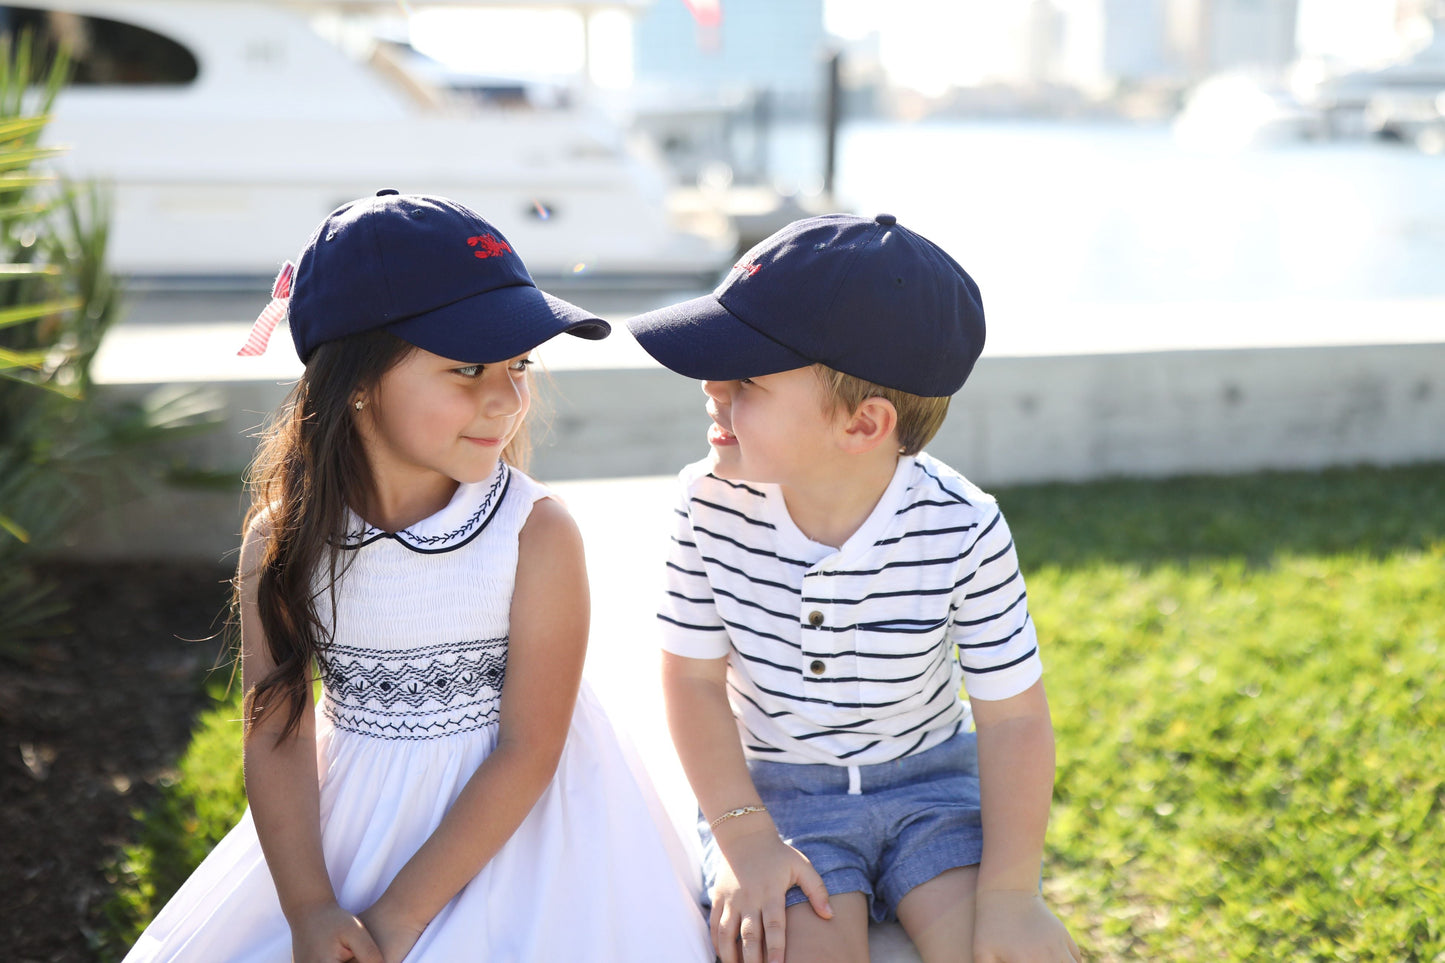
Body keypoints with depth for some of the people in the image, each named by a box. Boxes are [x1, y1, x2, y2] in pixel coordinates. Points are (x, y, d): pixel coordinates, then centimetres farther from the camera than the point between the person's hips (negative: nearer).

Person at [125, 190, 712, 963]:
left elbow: (528, 751, -15)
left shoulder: (538, 533, -17)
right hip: (347, 822, 3)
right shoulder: (280, 539, -8)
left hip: (503, 828, -2)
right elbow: (276, 734, -5)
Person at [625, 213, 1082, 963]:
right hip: (770, 787, 0)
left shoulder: (962, 533, -20)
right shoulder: (713, 502, -15)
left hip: (930, 781, 0)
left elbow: (1013, 719, -12)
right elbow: (694, 677, -5)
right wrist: (744, 836, -11)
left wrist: (1010, 892, -15)